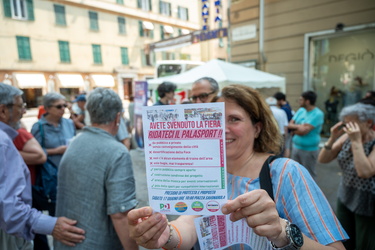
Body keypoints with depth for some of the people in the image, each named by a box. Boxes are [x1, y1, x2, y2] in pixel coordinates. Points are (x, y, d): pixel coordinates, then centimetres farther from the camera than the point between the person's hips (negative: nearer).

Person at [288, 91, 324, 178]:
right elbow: (290, 125, 4)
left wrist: (294, 129, -5)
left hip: (309, 150, -7)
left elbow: (304, 131, -22)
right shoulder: (301, 110, 6)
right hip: (296, 147, 7)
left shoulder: (318, 114, -15)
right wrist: (299, 127, -14)